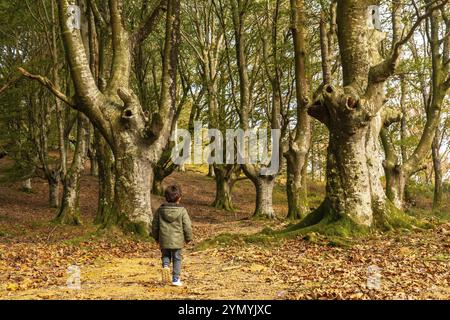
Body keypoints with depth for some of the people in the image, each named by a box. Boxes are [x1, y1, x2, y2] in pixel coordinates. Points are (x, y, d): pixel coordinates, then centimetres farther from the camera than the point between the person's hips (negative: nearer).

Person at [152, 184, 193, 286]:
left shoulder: (160, 210, 0)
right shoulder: (182, 210, -8)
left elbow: (155, 225, 8)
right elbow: (187, 226, -6)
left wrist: (156, 237, 22)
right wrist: (188, 238, 9)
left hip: (164, 240, 2)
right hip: (177, 240, -2)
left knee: (165, 256, 19)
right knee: (177, 259, 9)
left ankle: (165, 266, -11)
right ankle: (176, 279, 12)